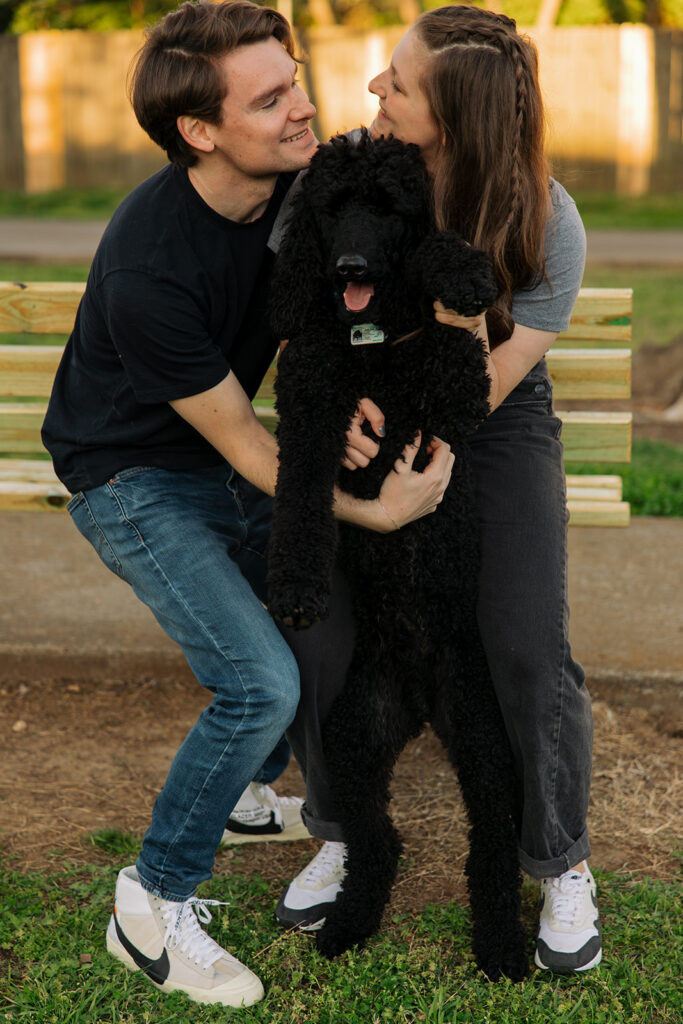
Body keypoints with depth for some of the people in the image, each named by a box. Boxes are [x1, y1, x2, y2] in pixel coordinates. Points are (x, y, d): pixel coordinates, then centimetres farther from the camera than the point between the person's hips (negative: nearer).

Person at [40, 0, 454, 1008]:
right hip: (133, 478, -7)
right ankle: (154, 903, 1)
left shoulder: (298, 181, -14)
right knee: (261, 681, -17)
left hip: (217, 456, 8)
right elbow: (244, 449, -25)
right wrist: (378, 510, -30)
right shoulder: (148, 267, -34)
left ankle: (246, 788, 37)